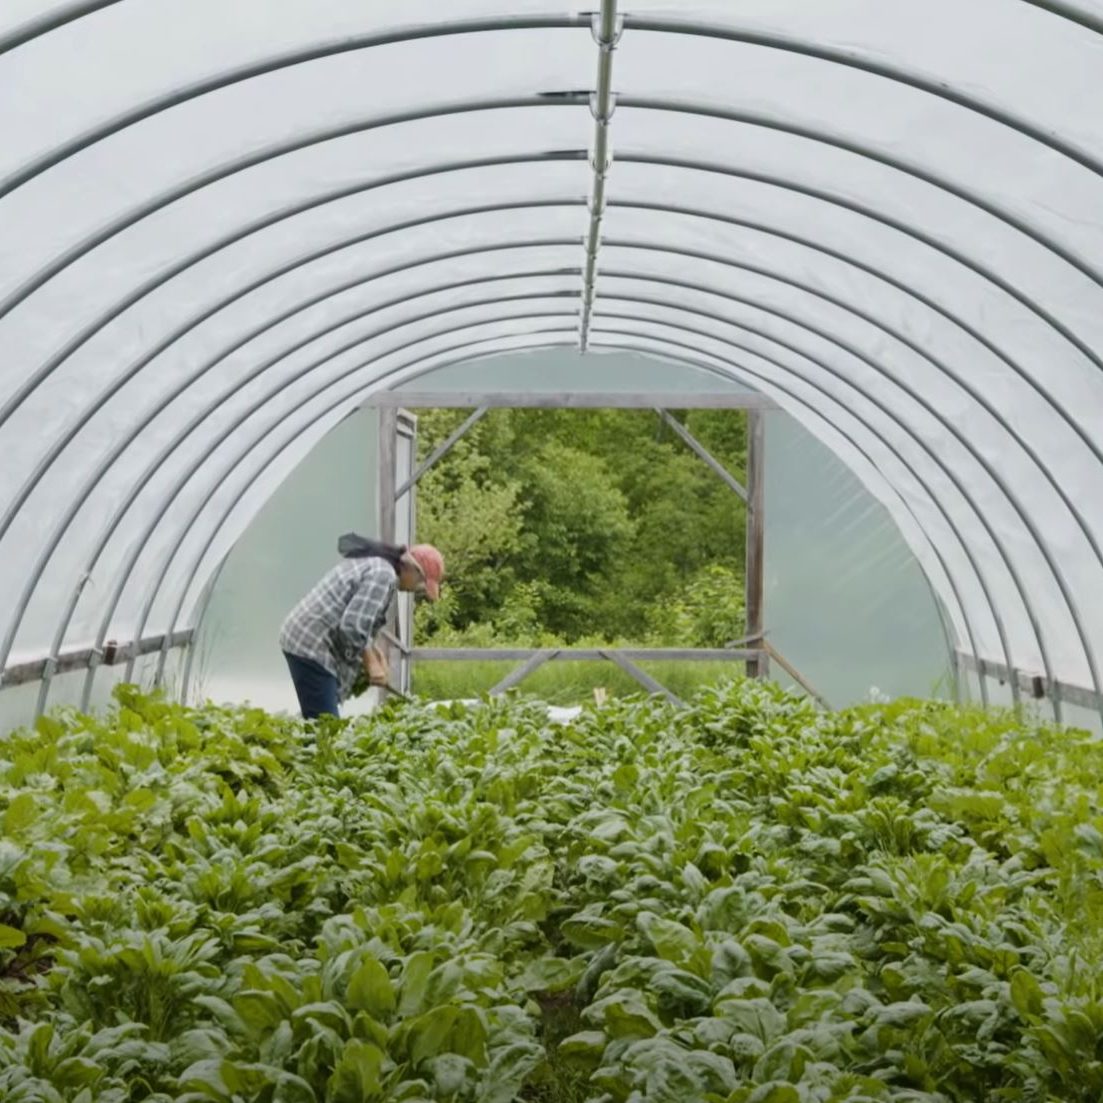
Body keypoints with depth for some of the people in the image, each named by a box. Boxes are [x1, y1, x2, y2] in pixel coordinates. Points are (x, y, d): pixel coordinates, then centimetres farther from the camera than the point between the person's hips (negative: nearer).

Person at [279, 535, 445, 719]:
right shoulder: (384, 575, -16)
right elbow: (352, 626, -22)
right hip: (313, 648, -10)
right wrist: (371, 663, -9)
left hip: (303, 639, 10)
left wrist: (373, 652, 11)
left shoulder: (372, 561, 15)